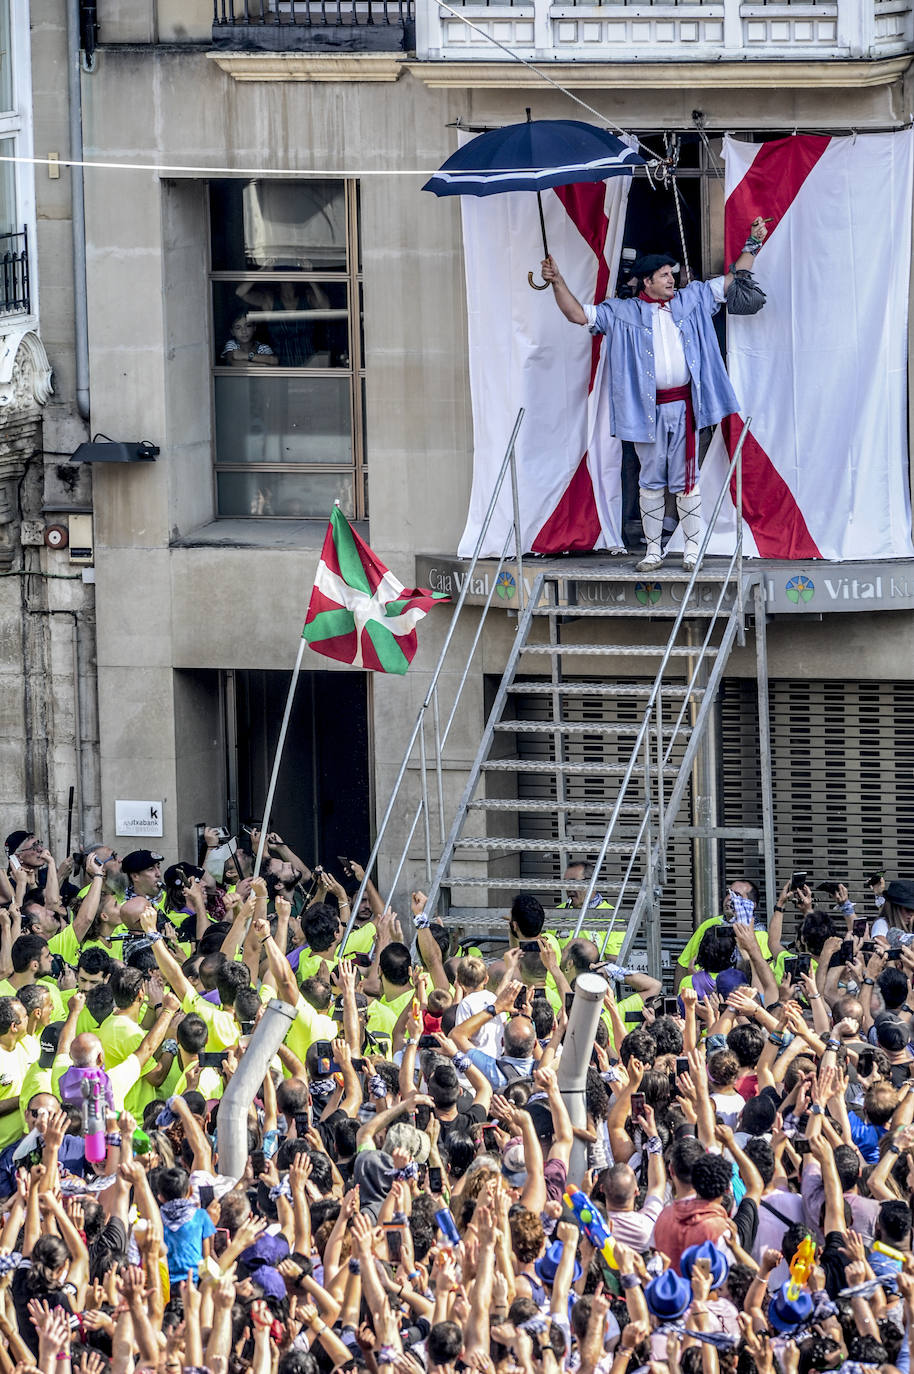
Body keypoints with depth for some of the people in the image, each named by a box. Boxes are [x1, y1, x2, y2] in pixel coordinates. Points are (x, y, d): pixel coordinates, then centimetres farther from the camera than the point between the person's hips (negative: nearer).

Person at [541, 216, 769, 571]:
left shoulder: (691, 300, 10)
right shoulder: (624, 313, 6)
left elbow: (731, 280, 16)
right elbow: (579, 314, 4)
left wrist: (752, 245, 9)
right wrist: (557, 282, -6)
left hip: (683, 405, 0)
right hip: (648, 408, 0)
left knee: (685, 479, 1)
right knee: (651, 480, 5)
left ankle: (692, 548, 6)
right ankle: (653, 551, 11)